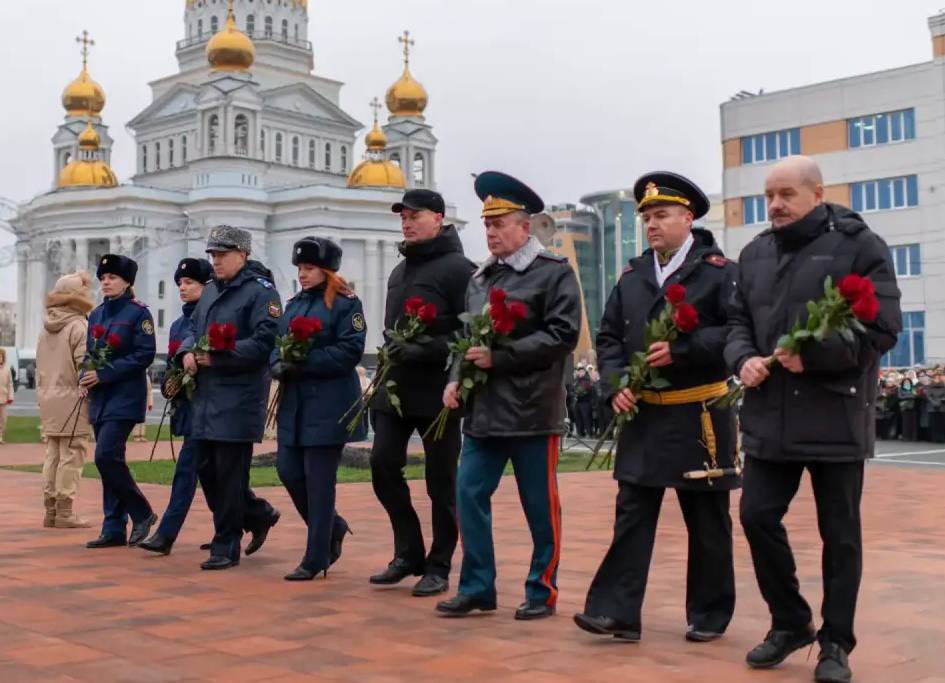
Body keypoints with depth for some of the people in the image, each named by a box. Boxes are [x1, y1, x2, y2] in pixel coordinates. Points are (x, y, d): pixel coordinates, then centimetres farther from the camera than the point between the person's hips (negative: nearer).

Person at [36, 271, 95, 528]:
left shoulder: (46, 327, 12)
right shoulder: (79, 326, -12)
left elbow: (39, 365, 15)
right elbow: (84, 365, -15)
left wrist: (42, 394, 21)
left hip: (48, 398, 8)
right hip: (72, 398, -8)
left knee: (52, 454, 11)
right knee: (71, 456, -4)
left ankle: (51, 510, 14)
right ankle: (64, 511, -3)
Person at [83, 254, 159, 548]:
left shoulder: (138, 313, -6)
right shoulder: (96, 315, 15)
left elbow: (144, 355, -14)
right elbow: (89, 354, 19)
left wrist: (104, 374, -18)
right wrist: (84, 378, -2)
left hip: (124, 399, -7)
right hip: (100, 399, 7)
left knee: (106, 456, -16)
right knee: (108, 461, 7)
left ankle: (142, 513, 0)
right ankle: (114, 530, 12)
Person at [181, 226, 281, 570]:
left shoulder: (261, 291, -8)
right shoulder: (210, 290, 16)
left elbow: (263, 343, -17)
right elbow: (193, 328, 23)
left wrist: (216, 357, -21)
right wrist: (188, 351, 0)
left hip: (239, 397, -8)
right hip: (206, 394, 8)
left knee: (229, 473, -3)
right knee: (206, 468, 11)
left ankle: (225, 547, 9)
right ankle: (259, 514, 30)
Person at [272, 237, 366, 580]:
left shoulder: (346, 304, -5)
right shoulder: (294, 304, 16)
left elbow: (350, 351, -15)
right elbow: (277, 346, 16)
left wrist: (304, 362, -20)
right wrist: (279, 366, -8)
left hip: (328, 405, -7)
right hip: (294, 403, 7)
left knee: (318, 481, -3)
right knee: (288, 471, 5)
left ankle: (316, 558, 6)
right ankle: (332, 527, 28)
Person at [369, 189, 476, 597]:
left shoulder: (458, 268, -8)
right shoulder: (399, 271, 17)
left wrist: (425, 349, -22)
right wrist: (391, 356, 14)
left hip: (437, 393, -7)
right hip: (394, 390, 7)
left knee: (440, 481, 2)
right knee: (383, 465, 0)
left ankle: (438, 568, 13)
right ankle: (408, 553, 15)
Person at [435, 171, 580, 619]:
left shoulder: (555, 272, -5)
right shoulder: (480, 278, 14)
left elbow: (563, 335, -14)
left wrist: (499, 358, -18)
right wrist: (456, 378, 3)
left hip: (533, 411, -6)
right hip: (483, 410, 6)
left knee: (540, 506, 4)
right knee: (469, 494, 3)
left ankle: (542, 591, 17)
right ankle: (477, 588, 14)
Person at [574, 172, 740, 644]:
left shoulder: (718, 270, -4)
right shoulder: (632, 276, 11)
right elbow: (609, 337, 11)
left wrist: (681, 349, -22)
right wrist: (615, 384, -6)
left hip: (700, 417, -4)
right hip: (643, 416, 4)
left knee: (707, 522, 7)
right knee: (631, 517, 2)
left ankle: (709, 615, 19)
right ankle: (617, 612, 3)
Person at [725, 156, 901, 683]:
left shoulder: (859, 245, -5)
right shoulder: (755, 253, 12)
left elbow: (883, 329, -11)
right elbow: (739, 321, 14)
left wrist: (814, 355, -20)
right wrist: (743, 358, -8)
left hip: (836, 416, -5)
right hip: (771, 416, 5)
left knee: (839, 533, 5)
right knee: (758, 515, 3)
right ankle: (791, 622, 23)